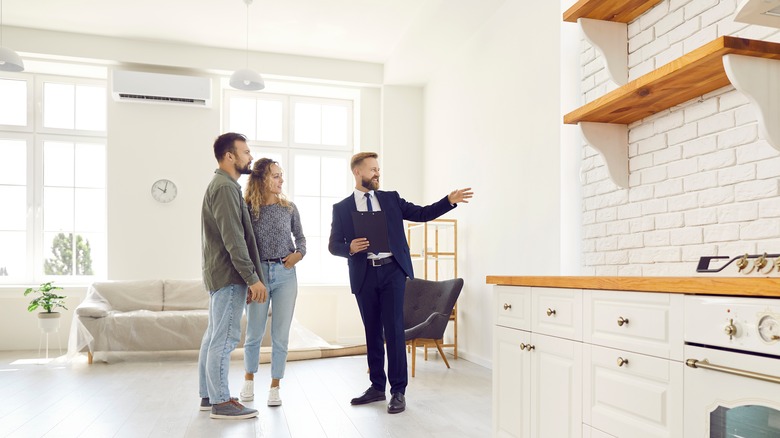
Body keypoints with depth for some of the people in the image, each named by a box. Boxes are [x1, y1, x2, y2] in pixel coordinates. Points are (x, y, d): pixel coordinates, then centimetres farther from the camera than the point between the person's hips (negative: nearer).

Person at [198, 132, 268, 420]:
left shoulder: (221, 185, 19)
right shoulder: (226, 187, -14)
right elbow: (234, 240, -21)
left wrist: (246, 279, 20)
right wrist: (253, 278, -20)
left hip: (221, 275, 11)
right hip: (230, 276, -11)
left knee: (214, 336, 13)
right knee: (225, 338, -5)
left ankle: (208, 396, 21)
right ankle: (221, 402, 1)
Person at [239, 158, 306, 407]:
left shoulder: (289, 208, 4)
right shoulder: (248, 209, -2)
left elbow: (300, 236, 16)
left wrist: (299, 253, -5)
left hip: (285, 274, 1)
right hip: (258, 274, -1)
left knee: (281, 335, 4)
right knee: (254, 333, 8)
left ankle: (275, 387, 18)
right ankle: (249, 380, 32)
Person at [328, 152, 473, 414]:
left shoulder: (391, 199, 10)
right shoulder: (342, 208, 6)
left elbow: (422, 214, 7)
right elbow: (333, 245, 6)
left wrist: (450, 201, -4)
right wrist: (350, 248, -15)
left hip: (392, 270, 0)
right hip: (364, 275, 1)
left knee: (394, 330, -5)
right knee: (372, 332, 11)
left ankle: (398, 391, 4)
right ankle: (377, 387, 24)